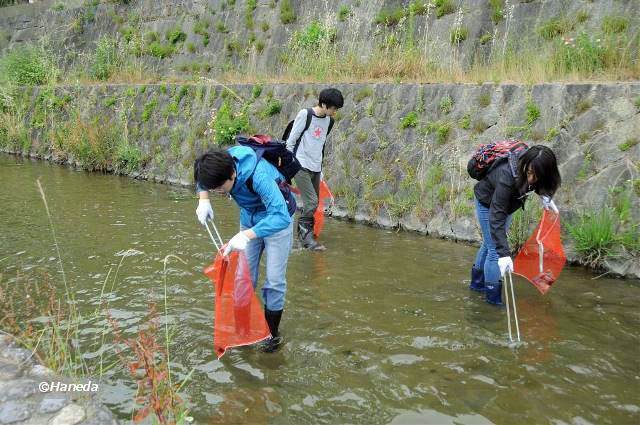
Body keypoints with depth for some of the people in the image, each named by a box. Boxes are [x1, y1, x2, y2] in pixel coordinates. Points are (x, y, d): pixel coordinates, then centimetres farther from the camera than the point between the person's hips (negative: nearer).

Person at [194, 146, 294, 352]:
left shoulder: (259, 176, -41)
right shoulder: (221, 165, -21)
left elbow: (281, 217, -47)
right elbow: (202, 179, 4)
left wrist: (246, 235, -55)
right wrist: (204, 199, -17)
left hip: (277, 219, -6)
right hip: (249, 219, 6)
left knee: (274, 280, -4)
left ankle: (272, 333, 13)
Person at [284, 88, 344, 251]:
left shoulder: (329, 120, 9)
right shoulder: (305, 115, -11)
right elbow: (290, 141, -7)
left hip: (316, 168, 7)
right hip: (301, 166, -7)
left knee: (312, 204, 8)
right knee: (311, 202, -14)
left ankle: (302, 232, 23)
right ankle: (306, 237, -4)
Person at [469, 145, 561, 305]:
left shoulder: (536, 168, -26)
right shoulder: (507, 177, -44)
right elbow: (496, 217, -46)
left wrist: (544, 196, -16)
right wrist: (504, 254, -51)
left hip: (506, 202, 7)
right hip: (488, 203, -7)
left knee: (489, 243, 20)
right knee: (495, 249, -8)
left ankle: (477, 282, 39)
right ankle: (493, 296, 9)